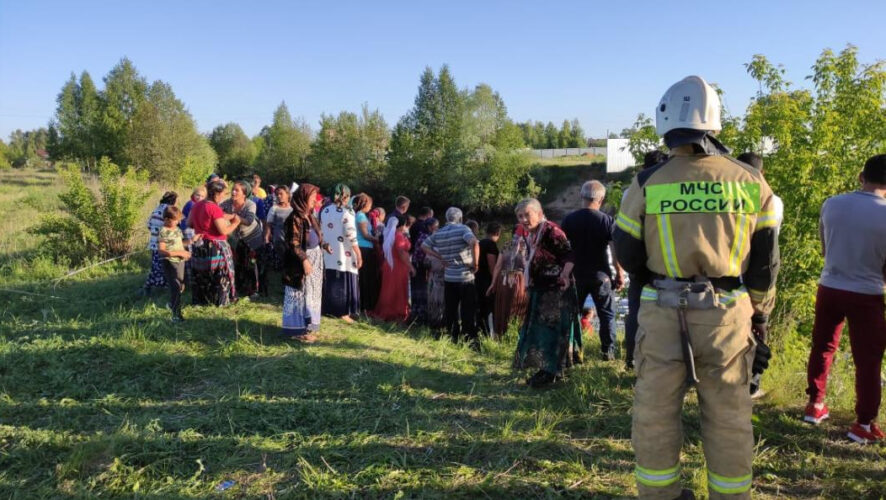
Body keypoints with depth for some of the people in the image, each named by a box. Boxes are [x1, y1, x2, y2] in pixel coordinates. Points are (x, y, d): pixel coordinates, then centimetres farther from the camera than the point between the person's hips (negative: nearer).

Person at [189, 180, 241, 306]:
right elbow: (224, 231, -21)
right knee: (219, 276, 7)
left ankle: (200, 300, 27)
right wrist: (236, 222, -6)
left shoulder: (196, 206, 5)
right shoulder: (215, 208, -20)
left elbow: (189, 223, 17)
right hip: (215, 248, -7)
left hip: (199, 247, 8)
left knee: (201, 276, 18)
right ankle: (220, 301, 15)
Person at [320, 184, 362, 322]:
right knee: (344, 283, 2)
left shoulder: (324, 211, 6)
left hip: (328, 254, 6)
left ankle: (328, 309, 22)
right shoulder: (347, 212, -14)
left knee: (329, 282, 14)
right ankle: (343, 312, 4)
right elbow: (351, 236, -16)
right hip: (344, 255, -6)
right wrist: (359, 255, -11)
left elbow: (321, 231, 11)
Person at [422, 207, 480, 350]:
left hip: (449, 277, 4)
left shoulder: (438, 233, 7)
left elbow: (424, 246, 14)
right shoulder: (463, 229, -9)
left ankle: (453, 339, 20)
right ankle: (471, 342, -1)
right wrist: (475, 263, -16)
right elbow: (474, 243, -26)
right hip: (466, 277, -4)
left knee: (451, 311, 14)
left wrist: (442, 258, 10)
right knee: (468, 312, 0)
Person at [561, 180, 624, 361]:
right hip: (600, 275, -2)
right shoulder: (606, 220, -8)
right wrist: (619, 273, -1)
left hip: (576, 274, 2)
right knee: (607, 314, 10)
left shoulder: (569, 220, -1)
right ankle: (608, 351, 11)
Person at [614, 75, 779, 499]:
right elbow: (765, 263, 4)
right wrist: (759, 314, 17)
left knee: (655, 413, 12)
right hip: (727, 314, 2)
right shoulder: (751, 182, -1)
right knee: (729, 418, 15)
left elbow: (627, 256, 0)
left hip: (664, 312, -1)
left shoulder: (647, 183, -8)